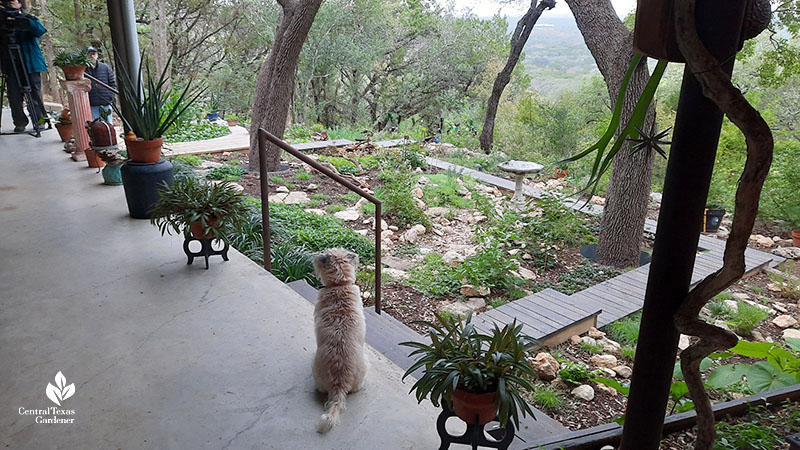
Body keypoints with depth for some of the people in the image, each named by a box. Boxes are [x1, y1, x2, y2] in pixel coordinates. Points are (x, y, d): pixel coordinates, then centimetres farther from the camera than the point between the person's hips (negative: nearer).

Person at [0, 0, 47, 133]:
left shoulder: (29, 19, 7)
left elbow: (40, 30, -15)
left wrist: (17, 21, -21)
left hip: (29, 63, -3)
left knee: (34, 94, 0)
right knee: (14, 96, -1)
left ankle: (39, 121, 8)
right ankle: (20, 123, 5)